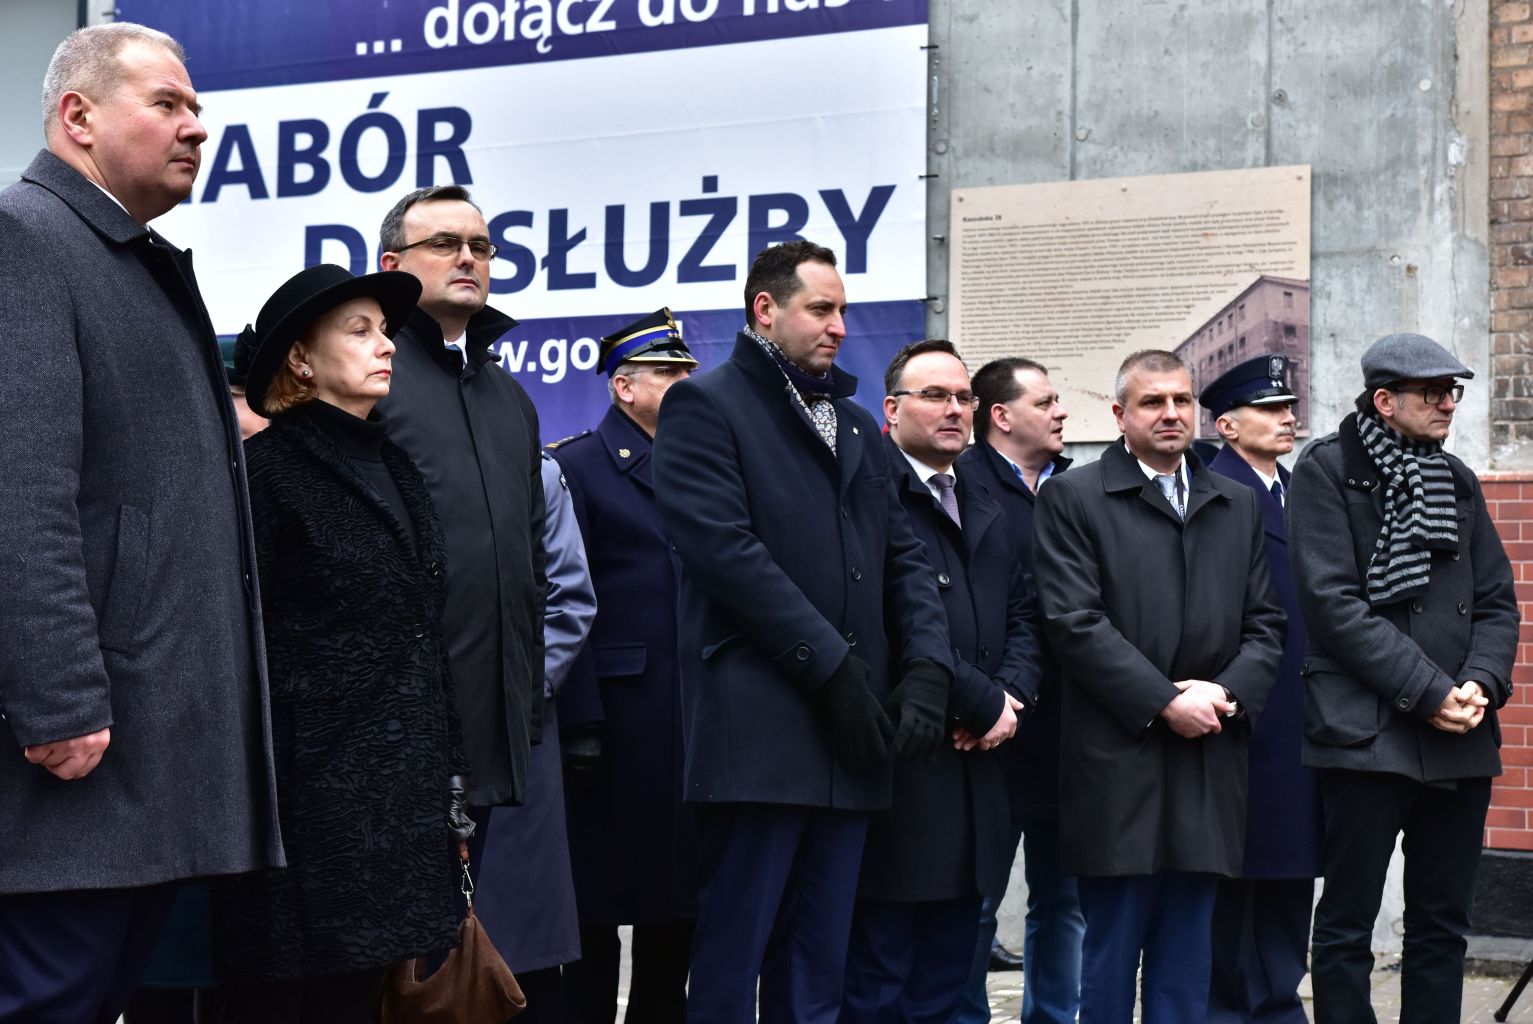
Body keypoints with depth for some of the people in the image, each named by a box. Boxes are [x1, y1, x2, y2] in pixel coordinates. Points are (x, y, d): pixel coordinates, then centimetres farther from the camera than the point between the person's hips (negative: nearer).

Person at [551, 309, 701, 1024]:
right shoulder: (577, 467, -1)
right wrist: (580, 723, -14)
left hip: (696, 722, 6)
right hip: (618, 718, -6)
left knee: (678, 910, 10)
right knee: (598, 911, 1)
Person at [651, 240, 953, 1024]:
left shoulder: (857, 426, 22)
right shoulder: (705, 406, -1)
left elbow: (903, 558, 17)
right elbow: (726, 550, -12)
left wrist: (927, 667, -1)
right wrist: (834, 667, -15)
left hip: (849, 731, 7)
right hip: (759, 730, -7)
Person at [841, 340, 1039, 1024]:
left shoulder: (985, 507, 20)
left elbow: (1020, 615, 20)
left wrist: (1012, 693, 0)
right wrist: (985, 705, -12)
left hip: (973, 777, 8)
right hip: (896, 770, -8)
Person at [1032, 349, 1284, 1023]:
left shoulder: (1238, 506, 17)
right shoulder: (1073, 499, 1)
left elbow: (1264, 623, 13)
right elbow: (1075, 622, -8)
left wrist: (1229, 693, -6)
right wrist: (1165, 702, -14)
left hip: (1210, 764, 4)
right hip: (1117, 759, -4)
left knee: (1187, 966, 7)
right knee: (1110, 957, 0)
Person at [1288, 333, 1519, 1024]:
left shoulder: (1457, 481, 15)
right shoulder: (1326, 471, -3)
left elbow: (1497, 602, 13)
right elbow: (1334, 604, -12)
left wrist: (1480, 684, -7)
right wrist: (1429, 691, -15)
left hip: (1460, 737, 6)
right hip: (1367, 732, -6)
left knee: (1442, 927, 10)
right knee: (1346, 927, 0)